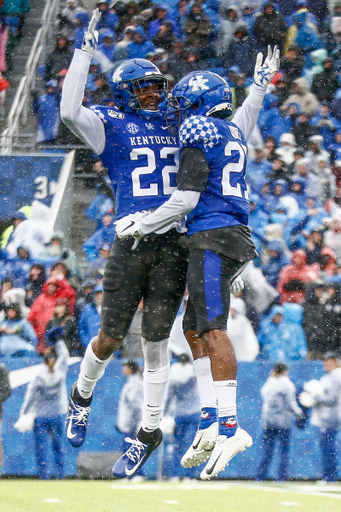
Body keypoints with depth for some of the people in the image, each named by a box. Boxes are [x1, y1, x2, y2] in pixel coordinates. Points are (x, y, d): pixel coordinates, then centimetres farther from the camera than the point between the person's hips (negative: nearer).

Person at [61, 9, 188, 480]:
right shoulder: (112, 126, 4)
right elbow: (69, 111, -15)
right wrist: (85, 50, -13)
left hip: (174, 244, 2)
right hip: (130, 244, -2)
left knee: (156, 342, 2)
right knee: (110, 338, 2)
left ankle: (150, 431, 12)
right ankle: (82, 396, 32)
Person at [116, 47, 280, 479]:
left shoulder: (198, 138, -7)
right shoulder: (233, 135, 18)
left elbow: (185, 199, -12)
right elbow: (242, 121, 45)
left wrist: (141, 227, 0)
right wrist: (260, 85, 61)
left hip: (212, 238, -9)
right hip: (234, 234, 9)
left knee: (212, 330, -15)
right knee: (194, 329, 11)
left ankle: (229, 425, -24)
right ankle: (210, 423, 5)